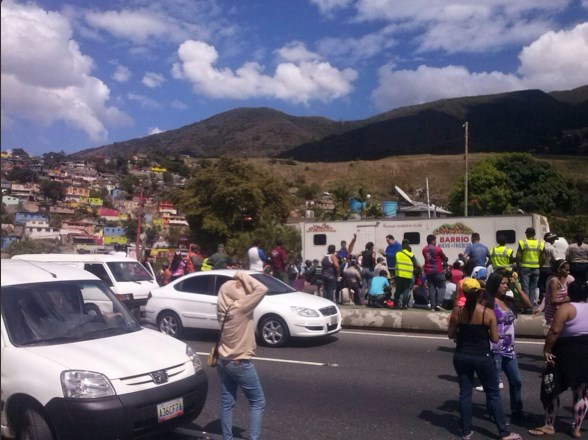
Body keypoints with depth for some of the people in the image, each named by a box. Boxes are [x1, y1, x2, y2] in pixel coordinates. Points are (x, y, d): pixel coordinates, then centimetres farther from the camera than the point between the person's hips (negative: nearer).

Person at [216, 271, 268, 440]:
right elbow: (262, 289, -24)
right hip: (240, 363, -7)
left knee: (227, 402, 14)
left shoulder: (223, 308, -1)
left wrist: (241, 281, 0)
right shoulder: (241, 307, -22)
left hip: (223, 361, 7)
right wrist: (243, 276, -15)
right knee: (257, 402, 5)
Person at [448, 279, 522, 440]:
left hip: (462, 356, 2)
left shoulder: (457, 311, -9)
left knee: (465, 393, 11)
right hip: (482, 357, -2)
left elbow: (451, 335, 0)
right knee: (493, 394, 11)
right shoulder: (488, 313, -13)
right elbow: (495, 339, -9)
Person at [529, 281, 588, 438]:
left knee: (552, 389, 7)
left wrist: (547, 350, -14)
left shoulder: (566, 308, -12)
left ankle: (549, 426, 12)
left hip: (566, 352, -5)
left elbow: (554, 331, -20)